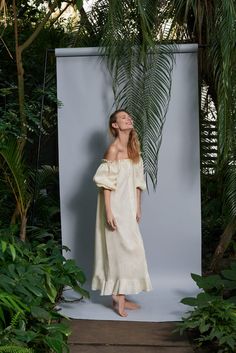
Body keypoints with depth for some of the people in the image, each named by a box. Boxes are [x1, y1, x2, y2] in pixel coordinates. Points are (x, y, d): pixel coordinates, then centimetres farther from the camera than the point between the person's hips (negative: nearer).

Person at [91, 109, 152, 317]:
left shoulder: (133, 149, 11)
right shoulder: (113, 149, -11)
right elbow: (106, 184, -15)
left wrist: (138, 207, 11)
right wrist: (108, 211, -19)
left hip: (128, 207, 8)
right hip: (116, 207, -7)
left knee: (124, 249, 11)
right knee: (121, 248, -6)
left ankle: (120, 296, 20)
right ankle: (119, 299, 4)